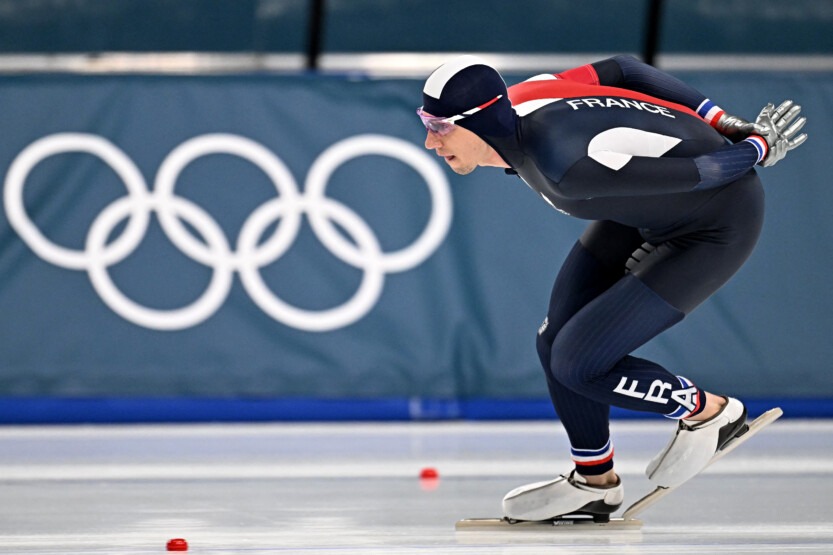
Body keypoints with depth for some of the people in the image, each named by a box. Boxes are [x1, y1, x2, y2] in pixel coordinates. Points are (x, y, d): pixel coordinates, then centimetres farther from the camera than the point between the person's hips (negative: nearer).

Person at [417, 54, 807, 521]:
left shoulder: (562, 164, -37)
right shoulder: (509, 105, -10)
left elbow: (695, 172, -28)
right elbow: (621, 69, 4)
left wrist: (758, 149, -8)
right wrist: (726, 124, 6)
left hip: (715, 228, -9)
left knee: (577, 364, -11)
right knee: (557, 344, 6)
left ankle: (709, 413, 12)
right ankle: (594, 483, 26)